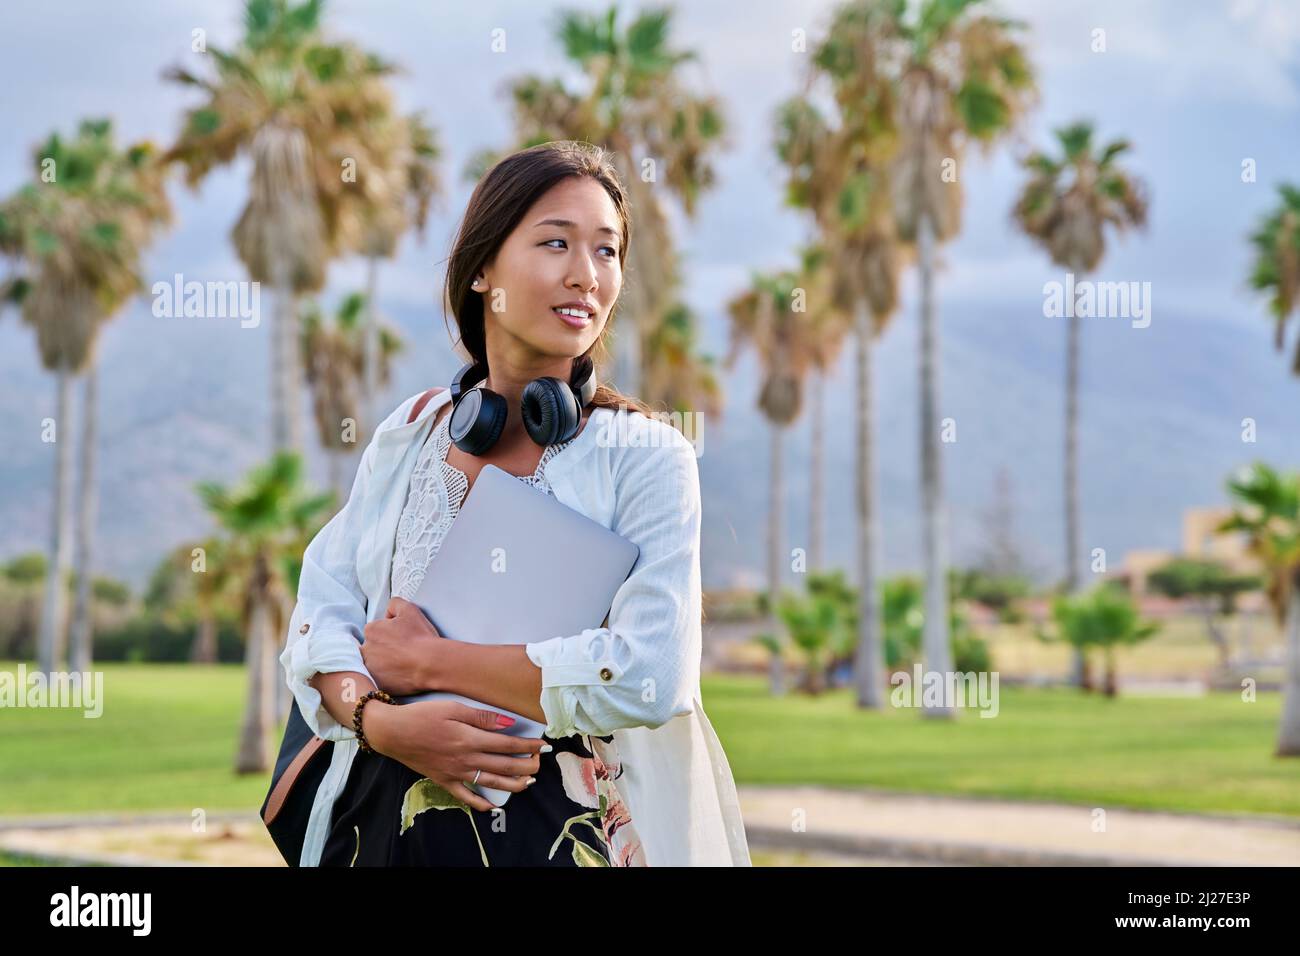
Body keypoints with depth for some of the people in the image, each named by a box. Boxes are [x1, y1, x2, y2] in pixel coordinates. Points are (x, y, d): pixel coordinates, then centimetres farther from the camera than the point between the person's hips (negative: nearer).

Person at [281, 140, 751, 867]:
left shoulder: (644, 456, -8)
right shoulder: (409, 434, 4)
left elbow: (650, 677, -21)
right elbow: (320, 618, 2)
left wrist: (430, 661, -15)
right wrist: (382, 721, -18)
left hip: (560, 829, -3)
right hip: (384, 821, 3)